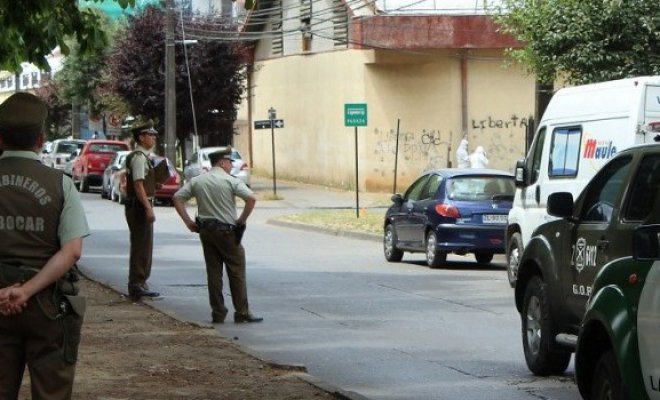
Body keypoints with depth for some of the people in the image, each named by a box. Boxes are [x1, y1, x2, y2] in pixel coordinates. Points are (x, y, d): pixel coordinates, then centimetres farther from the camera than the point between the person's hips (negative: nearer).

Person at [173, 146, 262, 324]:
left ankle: (218, 313, 9)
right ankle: (242, 313, 2)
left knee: (213, 272, 9)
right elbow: (251, 198, -20)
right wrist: (242, 220, -8)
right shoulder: (231, 181, -7)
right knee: (236, 272, 3)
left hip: (206, 230, 5)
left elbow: (177, 198, 6)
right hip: (227, 230, -5)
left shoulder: (197, 181, 8)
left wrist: (188, 222, 5)